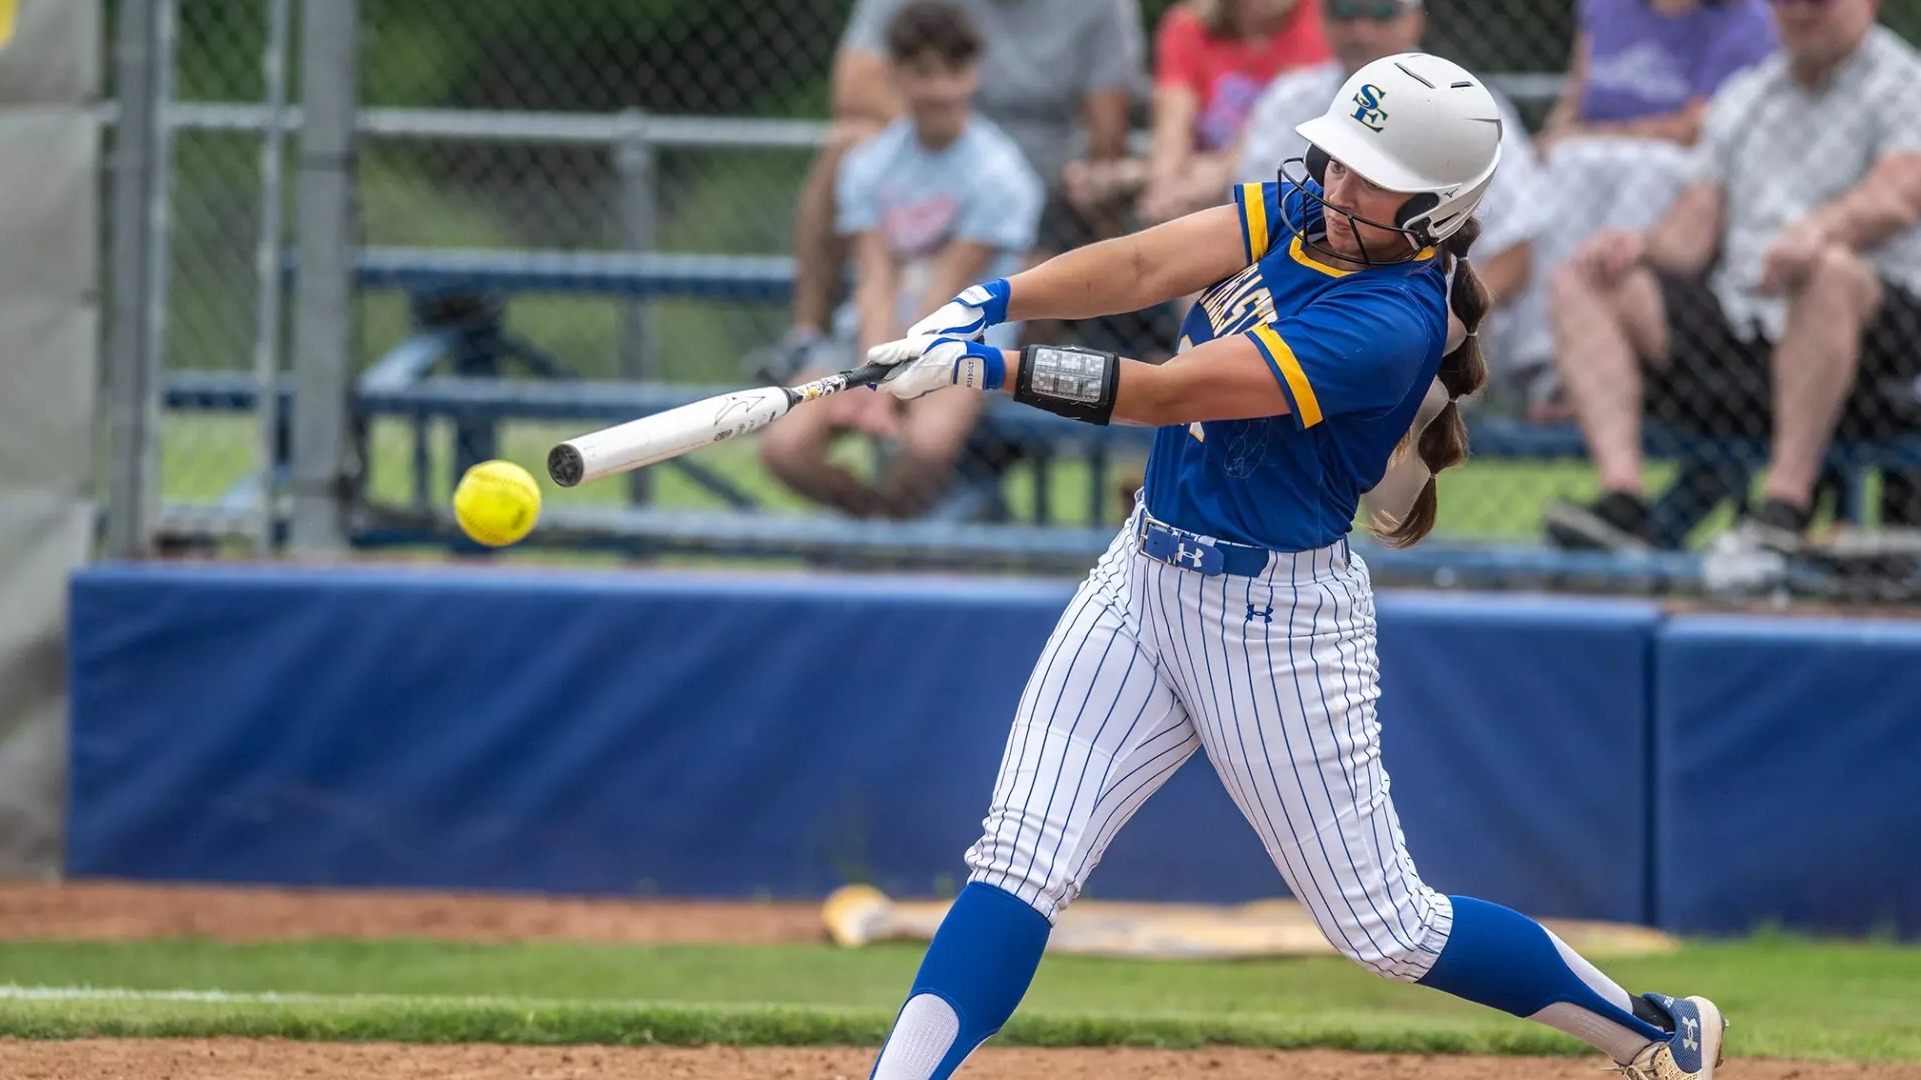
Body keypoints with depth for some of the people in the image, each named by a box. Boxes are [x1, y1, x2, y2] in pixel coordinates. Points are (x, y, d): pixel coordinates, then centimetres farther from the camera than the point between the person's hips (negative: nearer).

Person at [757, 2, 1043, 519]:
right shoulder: (869, 165, 5)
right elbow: (877, 284, -4)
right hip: (879, 341, 4)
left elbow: (944, 295, -12)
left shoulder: (998, 174, -7)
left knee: (929, 442, -37)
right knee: (785, 446, -22)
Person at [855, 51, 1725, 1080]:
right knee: (1019, 865, -8)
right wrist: (986, 303, -28)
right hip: (1147, 574, 7)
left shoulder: (1392, 324, -24)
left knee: (1386, 926, 4)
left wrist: (987, 369, -31)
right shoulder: (1299, 213, 0)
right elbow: (1143, 267, -12)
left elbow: (1167, 393, -28)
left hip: (1277, 621, -7)